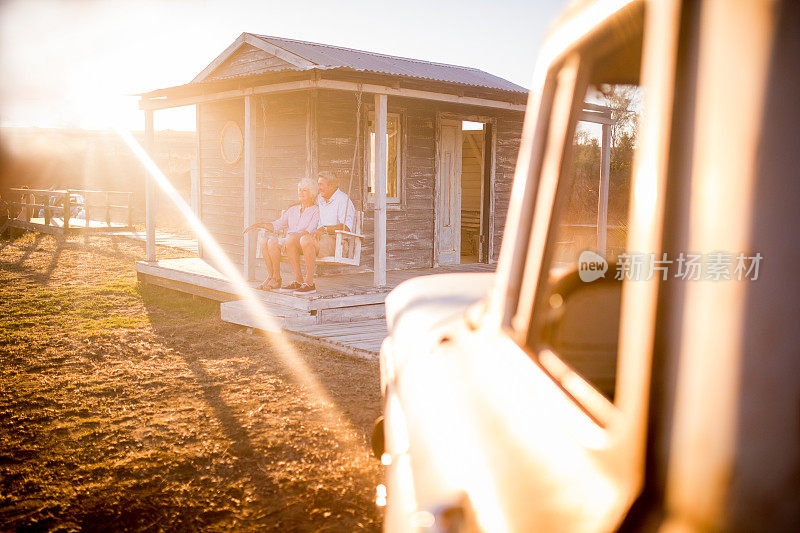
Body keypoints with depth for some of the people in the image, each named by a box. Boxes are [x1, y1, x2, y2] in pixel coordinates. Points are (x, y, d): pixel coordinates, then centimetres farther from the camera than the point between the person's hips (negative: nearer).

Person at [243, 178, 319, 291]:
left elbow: (310, 232, -12)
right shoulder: (293, 210, 23)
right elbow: (277, 225, 20)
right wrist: (258, 225, 7)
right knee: (264, 242, -20)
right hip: (288, 243, 6)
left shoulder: (316, 211, 2)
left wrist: (295, 236, -27)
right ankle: (271, 276, -18)